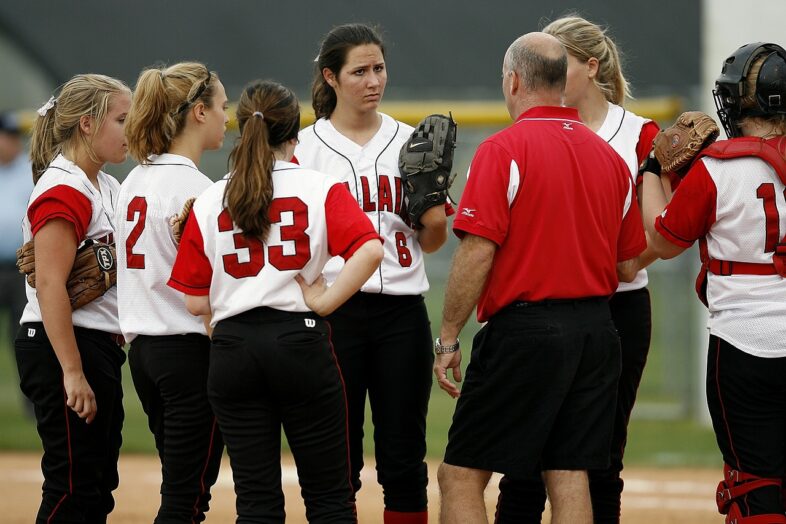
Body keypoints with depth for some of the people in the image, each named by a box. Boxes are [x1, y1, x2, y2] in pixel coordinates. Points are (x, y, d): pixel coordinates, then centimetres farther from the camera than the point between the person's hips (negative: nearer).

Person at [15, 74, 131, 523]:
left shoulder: (108, 188, 14)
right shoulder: (63, 191, -16)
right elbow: (50, 286, -22)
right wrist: (72, 372, -25)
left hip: (102, 348, 10)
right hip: (63, 348, -10)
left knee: (98, 487, 12)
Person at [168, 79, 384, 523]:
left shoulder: (209, 203, 4)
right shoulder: (320, 189, -2)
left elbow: (195, 302, 4)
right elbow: (370, 250, -19)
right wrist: (324, 301, -9)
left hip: (233, 349, 2)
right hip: (301, 341, -2)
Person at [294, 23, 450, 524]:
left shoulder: (409, 142, 9)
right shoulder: (304, 149, 2)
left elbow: (433, 240, 10)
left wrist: (430, 201, -9)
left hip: (402, 312, 2)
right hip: (333, 310, -2)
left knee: (404, 458, 4)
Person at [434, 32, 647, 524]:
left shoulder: (503, 150, -9)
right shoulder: (610, 156, 10)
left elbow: (477, 252, -15)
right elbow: (629, 265, 13)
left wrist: (448, 339, -8)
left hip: (524, 328, -6)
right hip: (596, 328, 6)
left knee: (461, 476, 0)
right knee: (569, 474, 8)